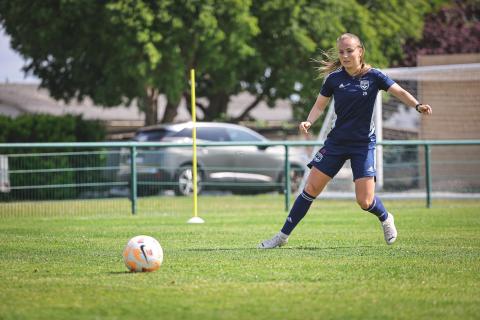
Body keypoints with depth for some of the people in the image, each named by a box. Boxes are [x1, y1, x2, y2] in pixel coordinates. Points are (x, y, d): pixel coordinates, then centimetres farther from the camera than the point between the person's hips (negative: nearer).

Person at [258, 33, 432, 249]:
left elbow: (399, 92, -14)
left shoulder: (373, 76, -7)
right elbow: (320, 105, 7)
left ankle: (385, 218, 26)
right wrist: (308, 122, -13)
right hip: (336, 141, 2)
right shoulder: (334, 78, -1)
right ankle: (283, 235, 8)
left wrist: (417, 106, -33)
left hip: (363, 144, -2)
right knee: (311, 189, -1)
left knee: (365, 201, -9)